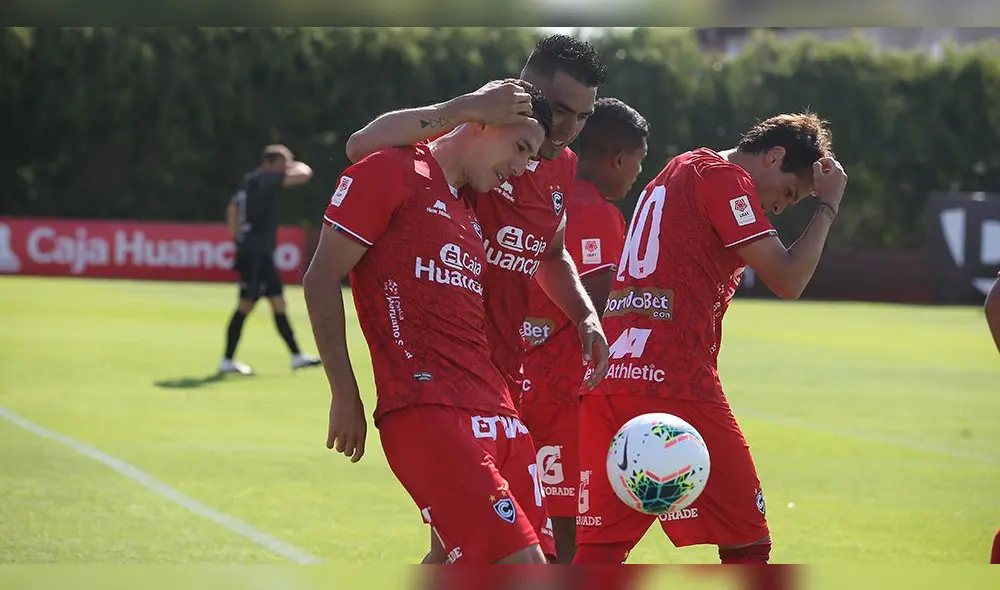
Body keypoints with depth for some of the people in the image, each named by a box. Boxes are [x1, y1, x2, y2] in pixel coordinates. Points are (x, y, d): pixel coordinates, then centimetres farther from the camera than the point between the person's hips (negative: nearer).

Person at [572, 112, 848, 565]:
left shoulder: (678, 171, 26)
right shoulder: (726, 178, -3)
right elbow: (787, 280, -6)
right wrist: (828, 206, 4)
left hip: (607, 376, 9)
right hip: (674, 382, -9)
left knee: (600, 548, 5)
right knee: (746, 543, 1)